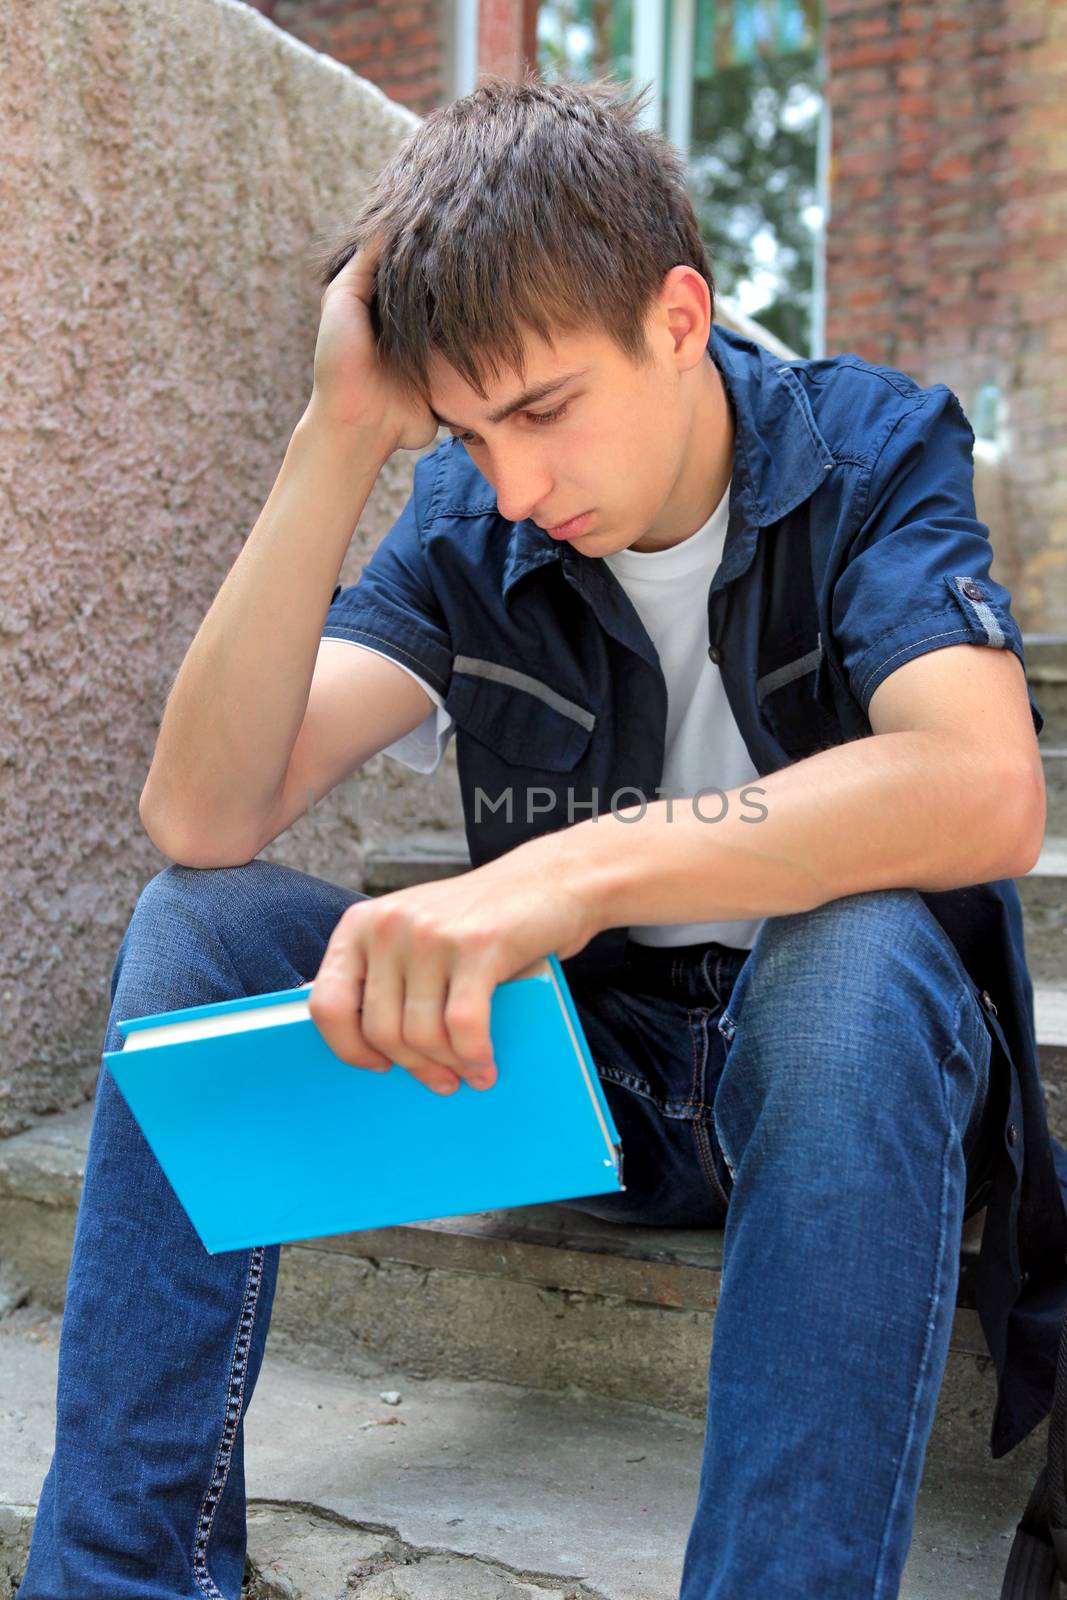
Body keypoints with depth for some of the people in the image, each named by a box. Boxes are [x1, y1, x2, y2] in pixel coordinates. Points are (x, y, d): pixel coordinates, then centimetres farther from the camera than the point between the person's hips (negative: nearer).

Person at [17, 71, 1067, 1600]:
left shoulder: (872, 446, -12)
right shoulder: (471, 523, -4)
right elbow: (202, 814, -17)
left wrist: (575, 870, -43)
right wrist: (340, 435, -23)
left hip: (837, 1063, -3)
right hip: (576, 1055, 3)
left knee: (861, 945, -37)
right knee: (198, 923, -15)